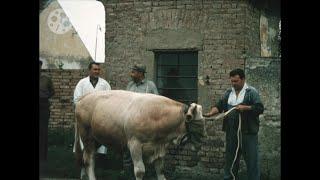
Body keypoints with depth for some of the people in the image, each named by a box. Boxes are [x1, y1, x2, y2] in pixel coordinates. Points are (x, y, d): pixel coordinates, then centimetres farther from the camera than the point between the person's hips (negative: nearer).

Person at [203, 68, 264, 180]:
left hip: (248, 132, -5)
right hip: (231, 132, 5)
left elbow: (260, 108, -9)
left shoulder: (252, 92, -3)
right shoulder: (228, 93, 13)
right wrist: (211, 113, -11)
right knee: (230, 158, 12)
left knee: (251, 159, -1)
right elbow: (219, 106, 7)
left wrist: (245, 108, -20)